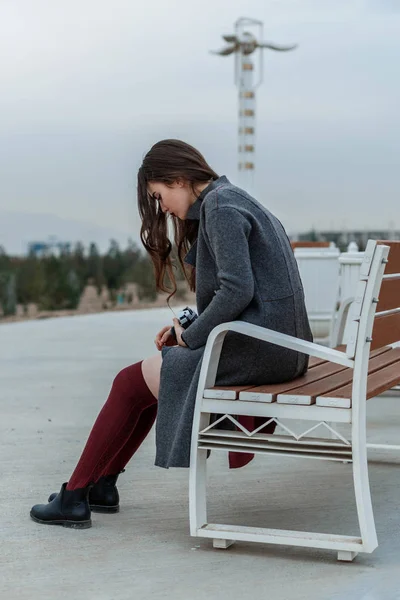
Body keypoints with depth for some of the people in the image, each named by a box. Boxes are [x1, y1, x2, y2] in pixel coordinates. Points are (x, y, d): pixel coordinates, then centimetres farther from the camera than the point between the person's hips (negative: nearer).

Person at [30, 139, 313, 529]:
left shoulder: (220, 206, -12)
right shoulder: (235, 201, 20)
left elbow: (237, 290, -23)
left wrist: (191, 337, -10)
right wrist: (188, 327, 10)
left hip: (256, 347, -10)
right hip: (277, 346, 10)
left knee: (131, 383, 1)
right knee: (149, 378, 18)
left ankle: (75, 496, 10)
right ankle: (101, 486, 25)